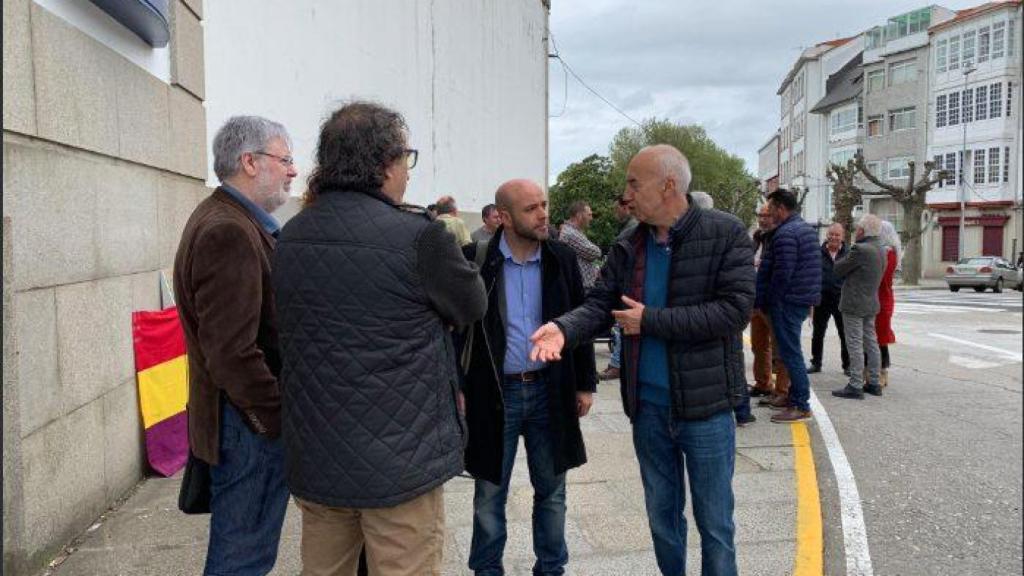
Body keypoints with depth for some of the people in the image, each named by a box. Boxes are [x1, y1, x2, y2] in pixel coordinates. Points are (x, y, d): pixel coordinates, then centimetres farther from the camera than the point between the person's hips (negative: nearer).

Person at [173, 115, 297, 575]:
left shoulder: (223, 219, 13)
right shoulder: (230, 233, -21)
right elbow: (233, 353, -27)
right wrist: (281, 419, -18)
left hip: (253, 417, 10)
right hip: (253, 425, -10)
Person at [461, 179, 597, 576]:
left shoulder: (562, 259, 0)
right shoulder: (475, 260, -8)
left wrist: (586, 383, 6)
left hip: (550, 390, 2)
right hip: (493, 393, -2)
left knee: (552, 491, 14)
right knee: (490, 494, 11)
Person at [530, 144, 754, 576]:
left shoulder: (725, 234, -11)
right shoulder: (626, 247, 3)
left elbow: (735, 310, -20)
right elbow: (599, 304, -2)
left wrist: (650, 321, -18)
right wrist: (565, 328, -24)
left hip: (705, 407, -4)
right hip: (648, 406, 5)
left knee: (714, 522, 11)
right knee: (661, 514, 20)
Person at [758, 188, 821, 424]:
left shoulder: (785, 234, -18)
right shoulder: (807, 229, 16)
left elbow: (782, 273, -23)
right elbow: (813, 268, 21)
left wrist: (770, 299, -12)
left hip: (787, 302, -10)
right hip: (804, 300, 10)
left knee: (790, 353, -5)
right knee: (792, 351, 18)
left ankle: (801, 406, -1)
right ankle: (795, 396, 27)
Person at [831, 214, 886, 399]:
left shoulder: (860, 249, -19)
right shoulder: (881, 250, 9)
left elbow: (838, 269, -12)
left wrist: (847, 257, 6)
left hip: (854, 304, -9)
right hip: (871, 303, 9)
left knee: (855, 345, -5)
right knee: (871, 343, 14)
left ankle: (855, 386, -3)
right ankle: (873, 383, 21)